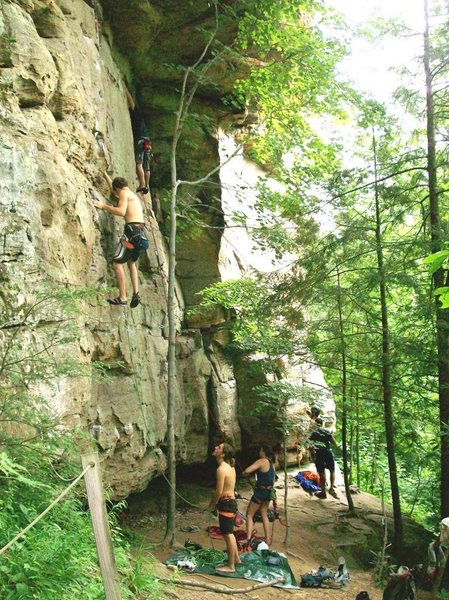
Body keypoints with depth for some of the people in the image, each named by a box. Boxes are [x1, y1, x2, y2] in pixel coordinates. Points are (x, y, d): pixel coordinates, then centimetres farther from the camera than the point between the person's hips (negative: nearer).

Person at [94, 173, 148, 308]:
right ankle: (136, 294, 13)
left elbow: (121, 212, -18)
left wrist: (104, 206, -8)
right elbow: (115, 191, 46)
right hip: (141, 230, 9)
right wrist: (106, 176, 58)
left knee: (117, 262, -7)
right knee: (132, 262, 24)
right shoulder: (132, 194, 26)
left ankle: (122, 298, -10)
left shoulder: (124, 193, -2)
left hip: (132, 229, -9)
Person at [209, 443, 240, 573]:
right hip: (231, 501, 10)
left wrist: (212, 504, -5)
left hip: (226, 503, -10)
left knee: (228, 534, -2)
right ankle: (236, 558, 33)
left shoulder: (221, 469, -21)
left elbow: (219, 491, -20)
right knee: (229, 533, 22)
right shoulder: (230, 466, 9)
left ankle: (230, 566, 6)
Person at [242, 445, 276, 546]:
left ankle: (248, 539, -7)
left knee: (249, 515, 1)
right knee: (264, 515, 18)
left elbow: (247, 471, -25)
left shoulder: (262, 461, -16)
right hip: (268, 492, 8)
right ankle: (268, 540, 19)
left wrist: (244, 472, -4)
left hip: (260, 492, -8)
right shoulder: (271, 464, 10)